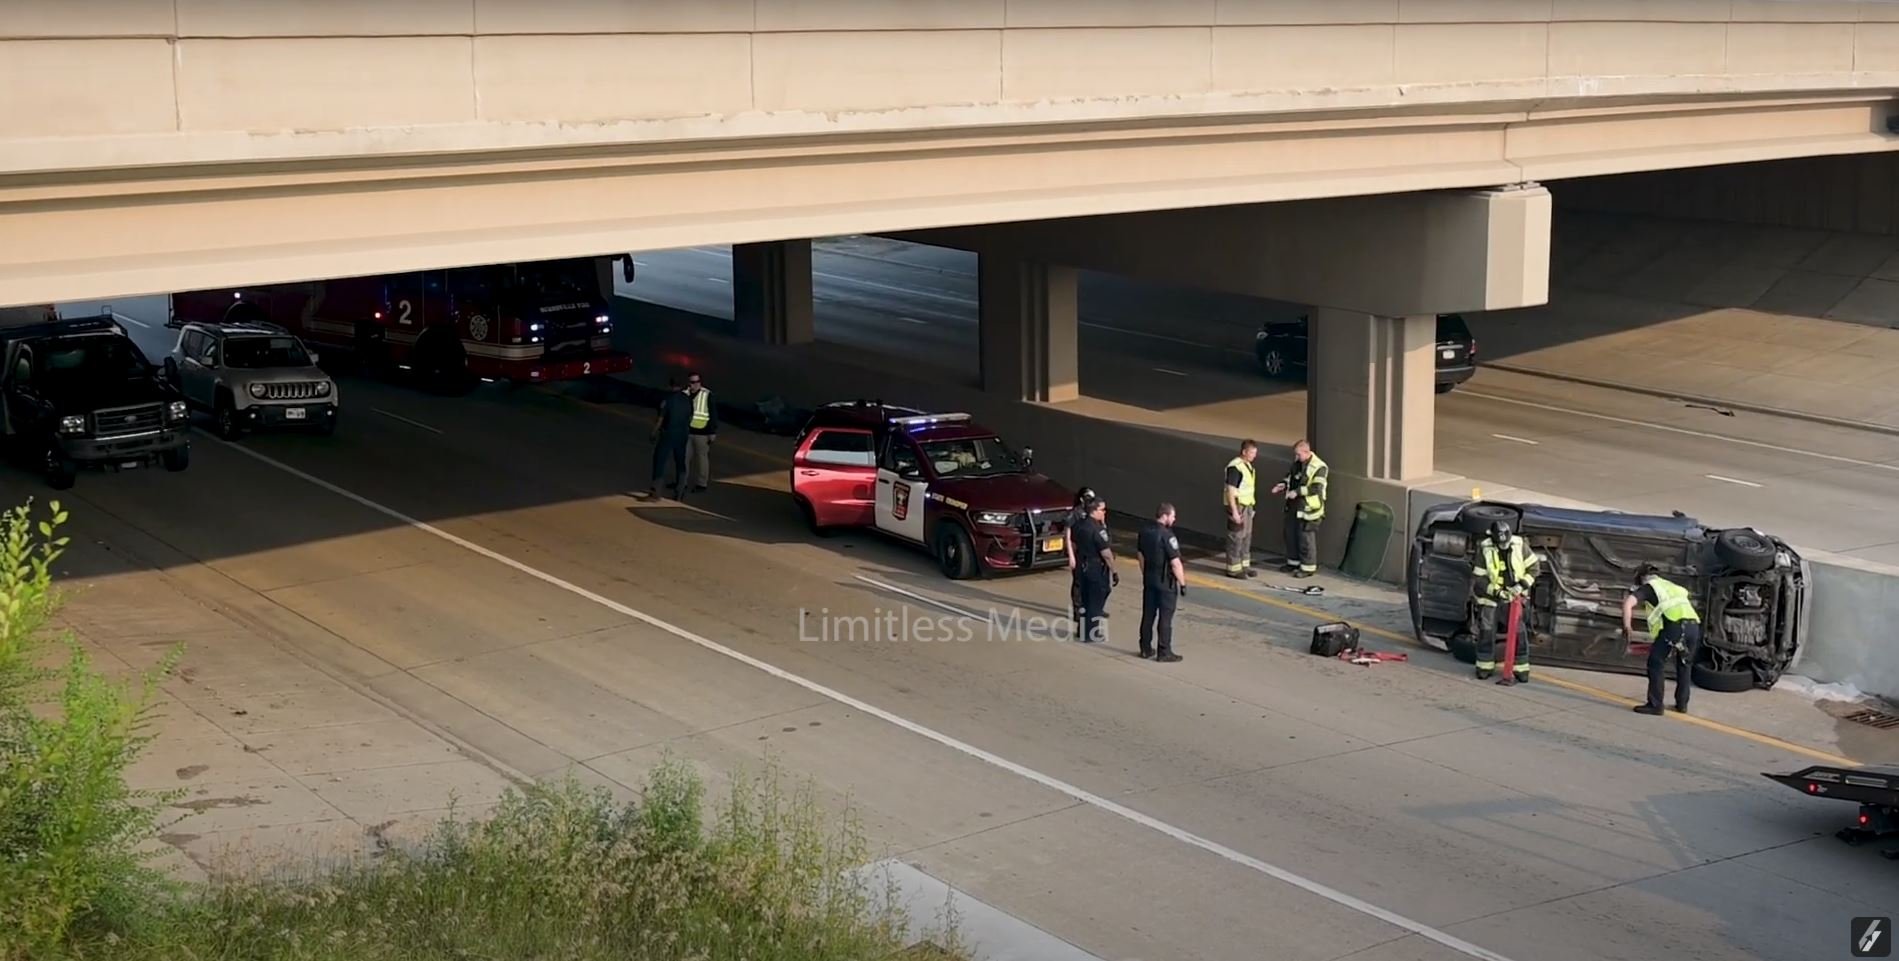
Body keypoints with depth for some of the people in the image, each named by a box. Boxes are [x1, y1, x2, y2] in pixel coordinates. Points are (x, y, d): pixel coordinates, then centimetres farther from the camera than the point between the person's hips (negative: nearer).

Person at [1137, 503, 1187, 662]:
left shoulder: (1145, 532, 2)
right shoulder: (1167, 536, -22)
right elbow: (1175, 563, -21)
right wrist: (1182, 583, -12)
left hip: (1149, 580, 7)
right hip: (1166, 583, -7)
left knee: (1148, 615, 14)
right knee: (1165, 618, 0)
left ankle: (1146, 648, 22)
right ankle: (1164, 653, 5)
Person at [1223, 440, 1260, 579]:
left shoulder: (1247, 466, 11)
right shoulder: (1235, 467, -19)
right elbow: (1231, 491, -21)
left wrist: (1251, 507, 19)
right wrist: (1234, 511, -23)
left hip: (1246, 506, 9)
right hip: (1237, 506, -9)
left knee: (1246, 537, 14)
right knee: (1236, 537, -4)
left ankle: (1244, 565, 23)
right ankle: (1233, 569, 2)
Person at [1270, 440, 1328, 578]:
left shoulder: (1319, 467, -17)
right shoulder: (1297, 463, 8)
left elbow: (1316, 488, -25)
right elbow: (1290, 476, 25)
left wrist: (1297, 491, -28)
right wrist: (1284, 484, 4)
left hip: (1308, 509, -9)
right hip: (1293, 506, 9)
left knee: (1306, 538, -2)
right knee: (1291, 534, 16)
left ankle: (1308, 567, 8)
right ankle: (1293, 562, 30)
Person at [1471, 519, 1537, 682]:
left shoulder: (1520, 545, -10)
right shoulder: (1485, 549, -13)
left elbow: (1533, 567, -1)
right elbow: (1480, 577, -9)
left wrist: (1522, 585, -13)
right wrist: (1497, 591, -19)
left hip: (1514, 596, 1)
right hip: (1490, 596, -1)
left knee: (1519, 632, -3)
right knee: (1486, 631, -3)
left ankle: (1521, 668, 7)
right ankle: (1485, 666, 11)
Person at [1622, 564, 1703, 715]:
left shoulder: (1648, 587, 17)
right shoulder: (1674, 587, 35)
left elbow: (1628, 603, -1)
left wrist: (1626, 627, 5)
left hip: (1674, 625, -6)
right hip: (1694, 625, 6)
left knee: (1656, 664, 4)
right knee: (1683, 666, 23)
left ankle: (1655, 705, 2)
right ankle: (1682, 703, 27)